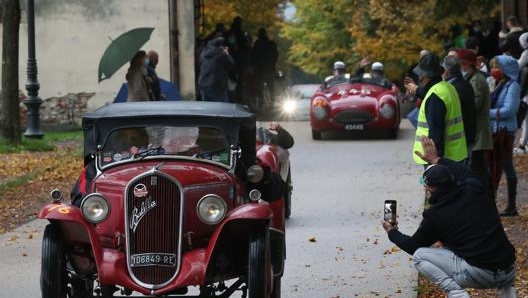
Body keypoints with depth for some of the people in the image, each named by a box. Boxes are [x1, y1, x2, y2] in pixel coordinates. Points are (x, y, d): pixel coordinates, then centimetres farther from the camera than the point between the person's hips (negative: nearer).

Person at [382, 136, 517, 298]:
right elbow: (464, 173, 31)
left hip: (478, 275, -6)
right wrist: (437, 160, 41)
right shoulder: (474, 190, 4)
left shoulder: (434, 216, -4)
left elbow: (413, 246, 13)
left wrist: (392, 232, 32)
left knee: (419, 257, 6)